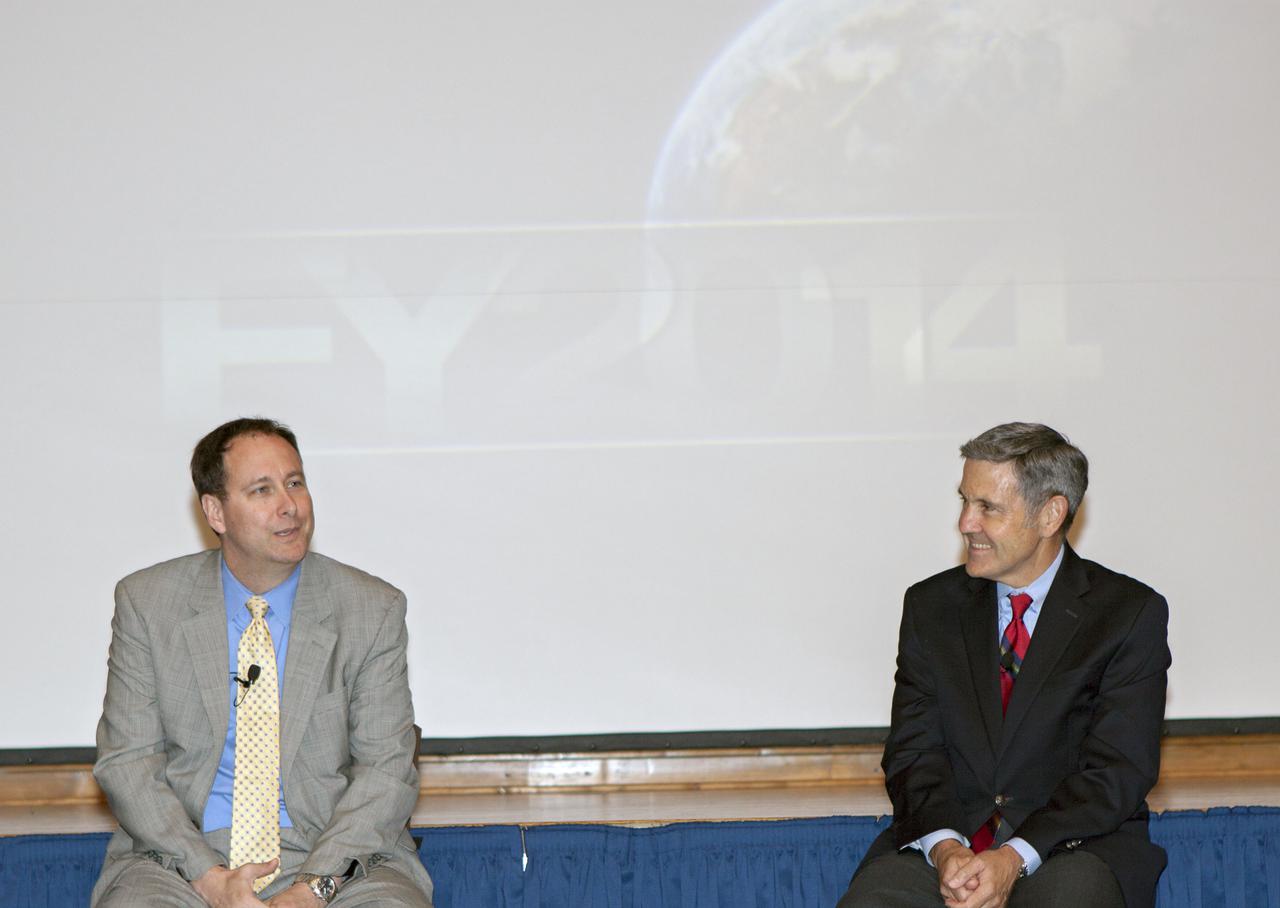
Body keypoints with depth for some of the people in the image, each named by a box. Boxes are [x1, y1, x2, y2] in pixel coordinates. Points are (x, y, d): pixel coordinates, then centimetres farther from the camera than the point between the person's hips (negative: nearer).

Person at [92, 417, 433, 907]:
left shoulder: (374, 609, 3)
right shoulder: (146, 602, 4)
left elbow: (386, 769, 0)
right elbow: (127, 760, 0)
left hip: (336, 863, 0)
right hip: (183, 856, 0)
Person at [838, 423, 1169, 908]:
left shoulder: (1130, 613, 1)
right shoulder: (931, 605, 12)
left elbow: (1117, 772, -6)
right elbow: (912, 752, 5)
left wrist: (1015, 858, -19)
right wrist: (945, 846, -16)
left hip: (1071, 850, -2)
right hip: (941, 843, 2)